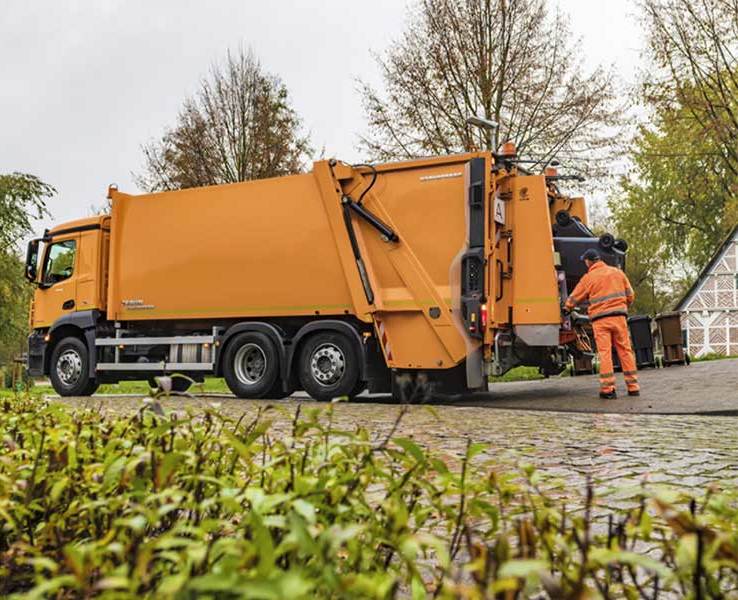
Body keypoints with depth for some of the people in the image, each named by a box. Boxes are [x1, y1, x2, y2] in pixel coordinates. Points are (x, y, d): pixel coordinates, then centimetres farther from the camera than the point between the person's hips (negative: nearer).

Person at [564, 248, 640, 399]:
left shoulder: (588, 277, 2)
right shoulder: (618, 272, 11)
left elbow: (574, 299, 9)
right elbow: (630, 296, 13)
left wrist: (566, 309, 27)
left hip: (600, 320, -3)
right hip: (619, 317, 3)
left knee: (604, 353, -3)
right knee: (625, 350, 6)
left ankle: (608, 389, -6)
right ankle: (633, 388, 7)